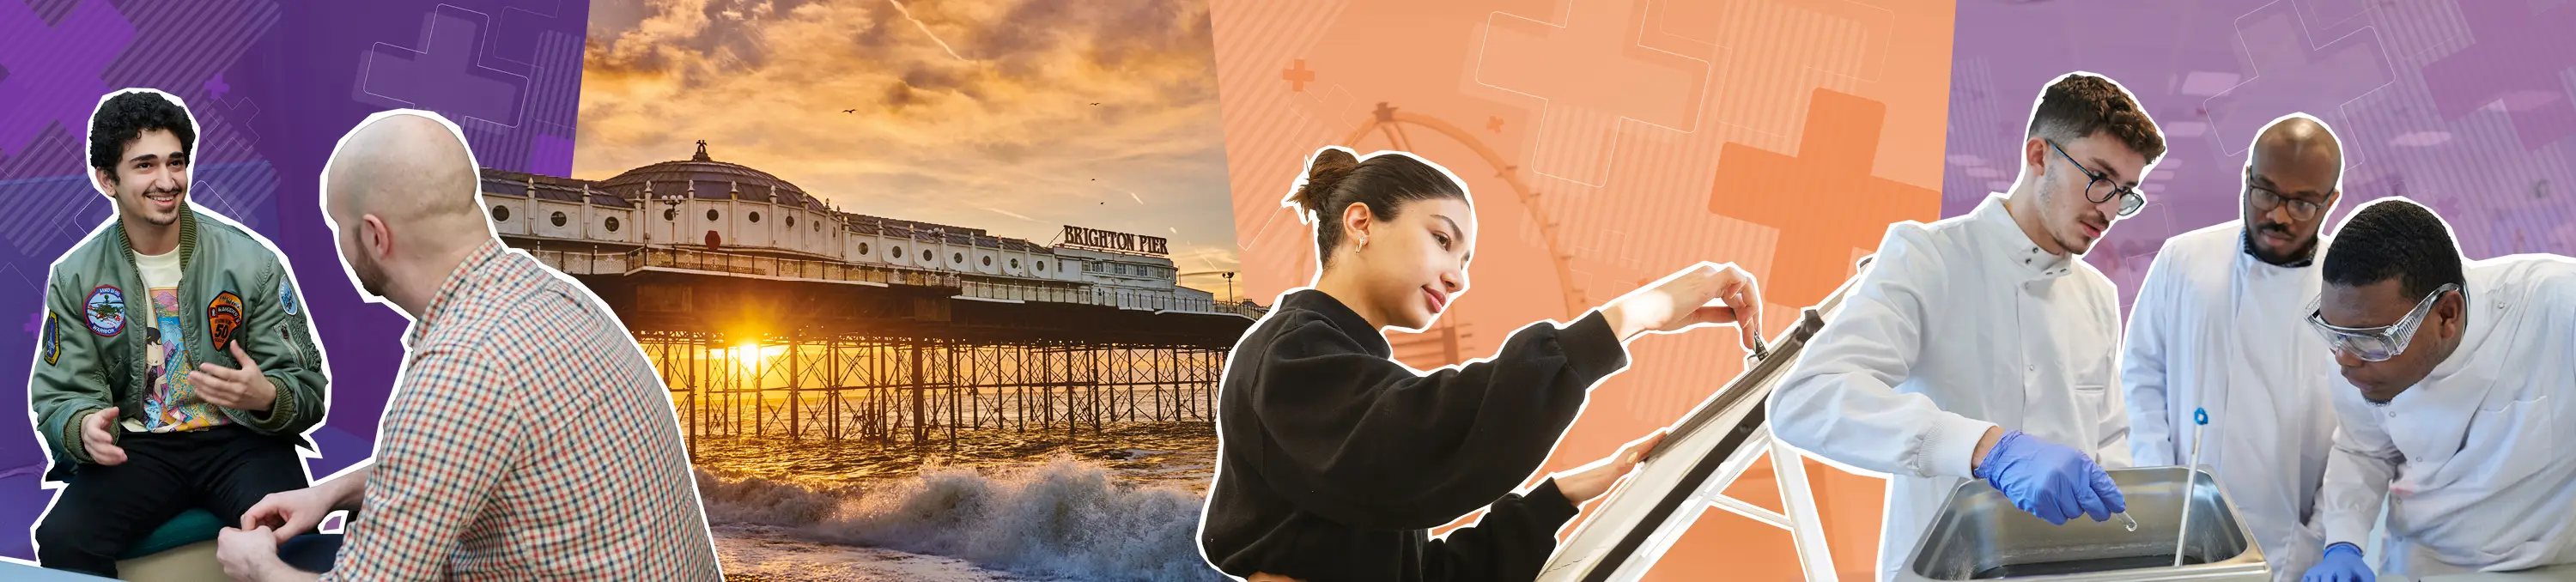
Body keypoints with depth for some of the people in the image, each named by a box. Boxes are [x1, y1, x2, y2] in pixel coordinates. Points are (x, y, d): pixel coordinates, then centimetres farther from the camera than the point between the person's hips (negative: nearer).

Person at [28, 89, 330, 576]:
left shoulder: (254, 262, -4)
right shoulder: (74, 278, 3)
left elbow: (308, 388, -3)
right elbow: (59, 396, 3)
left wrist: (267, 397, -28)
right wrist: (85, 427, -22)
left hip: (238, 440, -2)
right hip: (135, 446, 2)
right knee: (62, 539, -28)